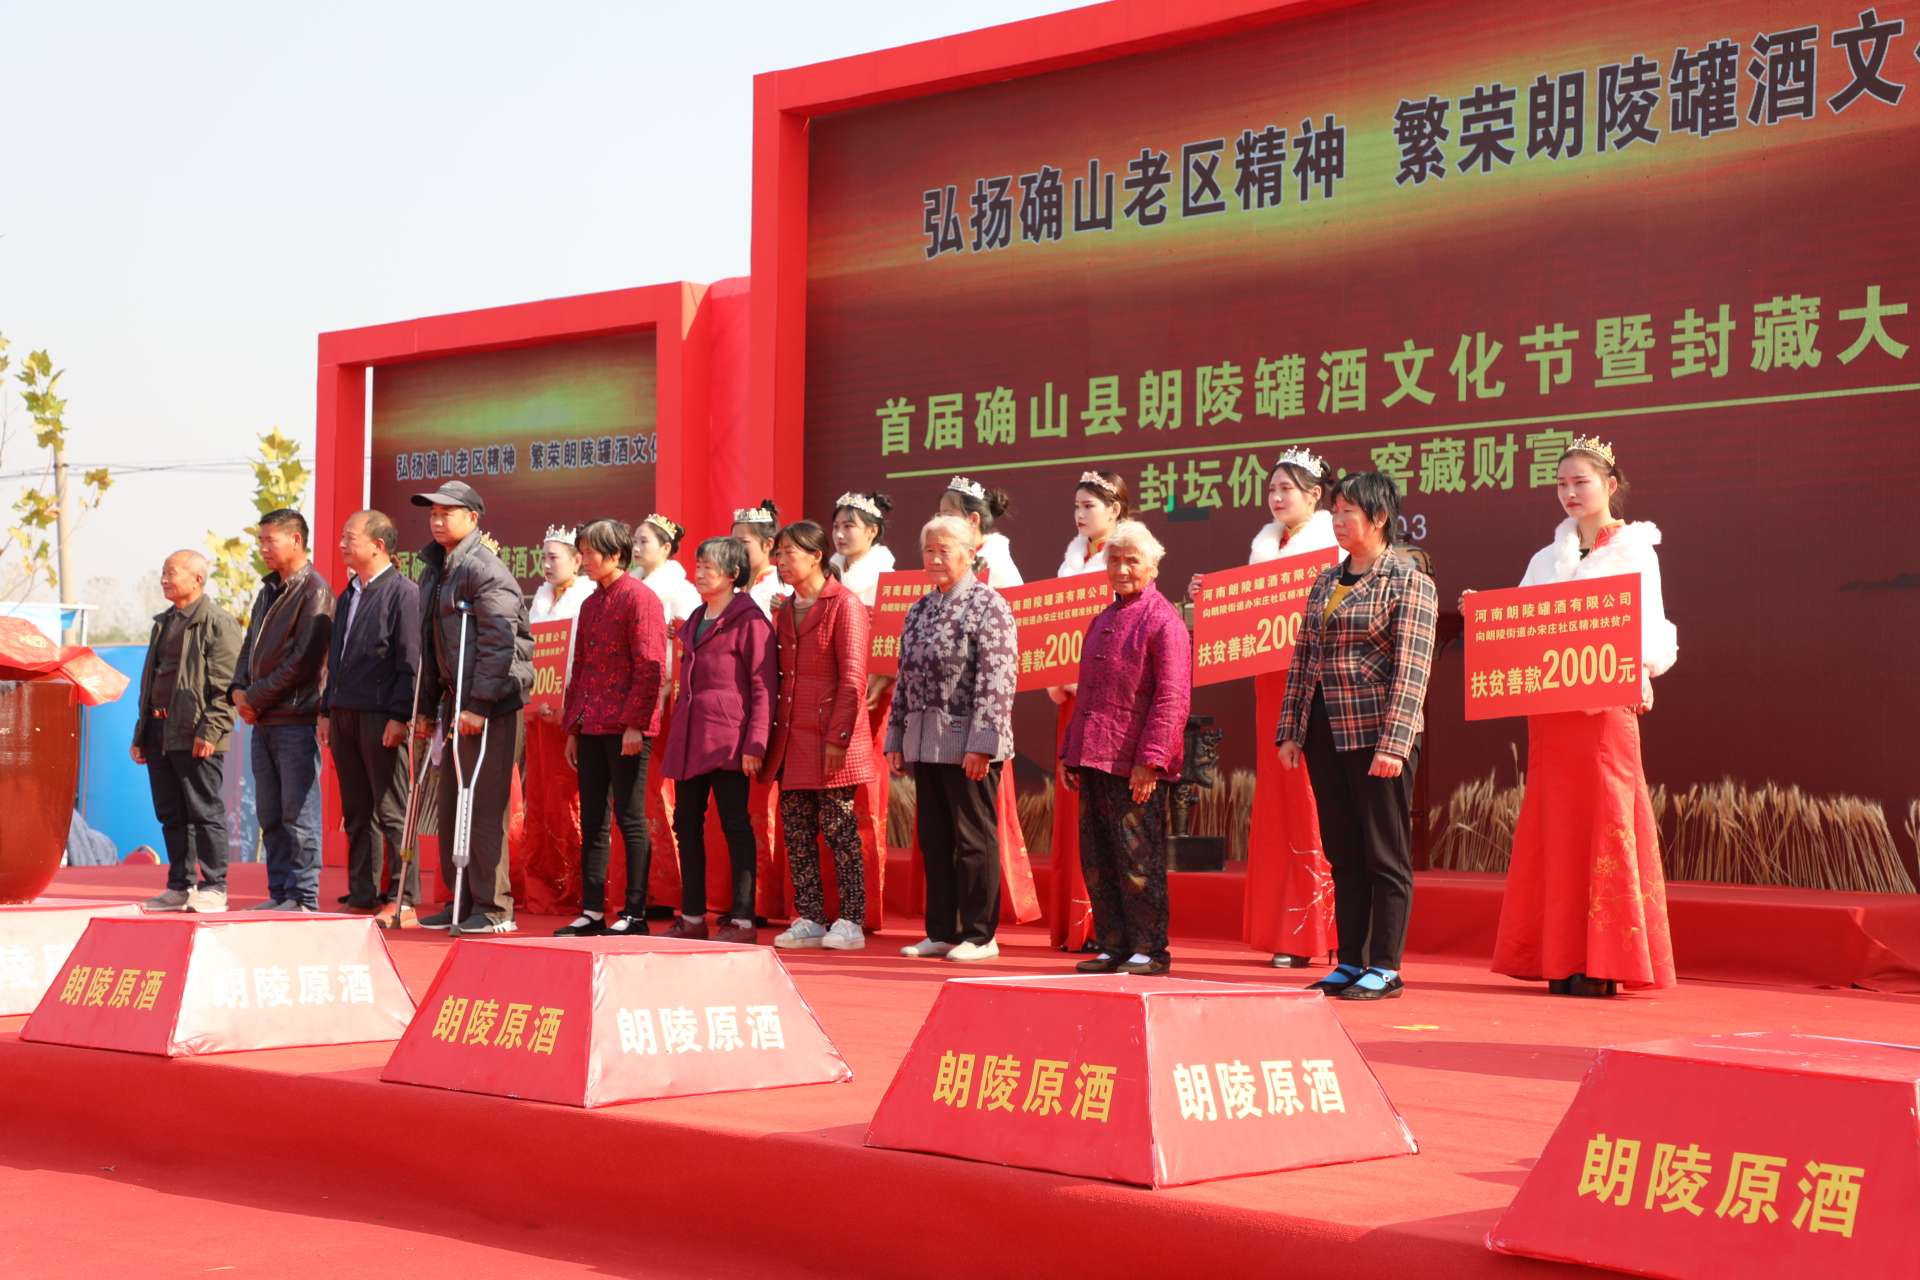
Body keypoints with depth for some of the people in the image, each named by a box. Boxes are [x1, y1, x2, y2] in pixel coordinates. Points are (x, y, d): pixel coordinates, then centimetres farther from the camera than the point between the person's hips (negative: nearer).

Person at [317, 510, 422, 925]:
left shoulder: (403, 592, -7)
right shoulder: (348, 595, 18)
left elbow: (410, 661, -13)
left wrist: (399, 716, -18)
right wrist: (327, 710, 17)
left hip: (381, 716, -8)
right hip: (344, 715, 8)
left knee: (392, 812, -6)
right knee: (356, 812, 10)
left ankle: (402, 900, -5)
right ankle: (361, 895, 15)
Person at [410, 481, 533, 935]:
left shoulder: (484, 569, -12)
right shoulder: (435, 570, 17)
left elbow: (499, 641, -18)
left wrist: (478, 704, -21)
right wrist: (425, 706, 19)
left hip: (491, 706, -9)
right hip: (456, 701, 9)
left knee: (483, 808, -8)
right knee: (451, 807, 11)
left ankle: (494, 909, -3)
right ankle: (461, 902, 19)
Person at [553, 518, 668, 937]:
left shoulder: (639, 598, -8)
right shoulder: (591, 604, 18)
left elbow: (650, 667, -14)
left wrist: (635, 723, -18)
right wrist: (572, 726, 16)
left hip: (626, 728, -8)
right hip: (591, 728, 8)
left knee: (630, 819, -3)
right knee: (592, 821, 9)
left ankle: (635, 915, 1)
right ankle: (592, 913, 13)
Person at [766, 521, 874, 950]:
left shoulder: (845, 605, -7)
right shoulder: (784, 610, 15)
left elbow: (853, 678, -12)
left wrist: (838, 737, -17)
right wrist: (774, 734, 10)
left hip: (831, 737, -7)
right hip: (793, 737, 7)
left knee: (838, 830, -3)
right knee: (796, 832, 7)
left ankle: (850, 922, 4)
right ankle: (809, 920, 14)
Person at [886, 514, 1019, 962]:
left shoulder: (987, 605, -7)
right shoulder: (919, 610, 16)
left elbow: (997, 679, -14)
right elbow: (905, 678, 19)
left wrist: (981, 742, -19)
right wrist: (896, 738, 14)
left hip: (967, 743, -7)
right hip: (925, 743, 7)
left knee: (973, 838, -1)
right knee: (934, 838, 10)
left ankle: (979, 935, 6)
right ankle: (941, 931, 18)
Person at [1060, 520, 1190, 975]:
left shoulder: (1163, 621, -7)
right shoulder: (1102, 621, 18)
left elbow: (1172, 698, -13)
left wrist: (1149, 759, -19)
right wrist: (1071, 752, 18)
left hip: (1136, 767, -8)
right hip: (1094, 761, 8)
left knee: (1138, 861, -3)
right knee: (1098, 862, 9)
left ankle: (1149, 951, 5)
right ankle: (1113, 947, 17)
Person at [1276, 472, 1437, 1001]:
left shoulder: (1408, 581, -5)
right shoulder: (1324, 583, 15)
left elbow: (1411, 669, -13)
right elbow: (1302, 659, 17)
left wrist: (1394, 742, -19)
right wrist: (1290, 731, 11)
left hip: (1376, 733, -7)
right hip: (1325, 733, 7)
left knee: (1386, 855, 0)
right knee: (1343, 853, 10)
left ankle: (1385, 968, 5)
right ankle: (1350, 962, 17)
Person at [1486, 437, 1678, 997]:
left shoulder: (1635, 551, 3)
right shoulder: (1548, 558, 16)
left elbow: (1650, 629, -4)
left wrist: (1637, 670, -23)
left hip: (1605, 705, -5)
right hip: (1549, 708, 5)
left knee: (1603, 822, -6)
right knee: (1554, 825, 3)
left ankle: (1603, 964, -4)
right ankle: (1562, 959, 7)